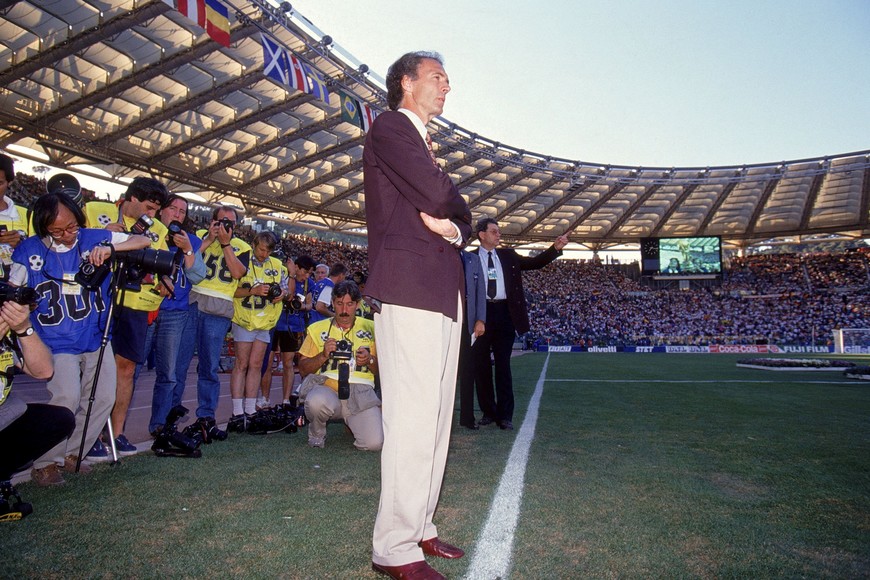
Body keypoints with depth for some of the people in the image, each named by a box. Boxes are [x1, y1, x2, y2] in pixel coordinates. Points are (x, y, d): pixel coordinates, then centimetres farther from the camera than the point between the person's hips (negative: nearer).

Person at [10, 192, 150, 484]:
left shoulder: (95, 239, -3)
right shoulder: (28, 250, -4)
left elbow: (142, 241, -6)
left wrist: (110, 248, -24)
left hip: (96, 338, 3)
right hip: (57, 343, -3)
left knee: (104, 398, 2)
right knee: (67, 397, -21)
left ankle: (72, 452, 23)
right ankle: (44, 462, 0)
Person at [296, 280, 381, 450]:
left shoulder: (370, 328, 14)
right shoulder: (317, 329, 14)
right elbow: (303, 370, 11)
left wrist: (370, 360, -7)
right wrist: (323, 355, -7)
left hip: (360, 392, 1)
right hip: (326, 386, -1)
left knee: (374, 443, -21)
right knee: (317, 402, -38)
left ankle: (351, 422, 16)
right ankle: (316, 434, -1)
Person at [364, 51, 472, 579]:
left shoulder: (423, 146, 28)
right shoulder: (389, 128, 1)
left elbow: (464, 221, 22)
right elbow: (438, 195, -16)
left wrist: (453, 227, -1)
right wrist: (452, 209, 7)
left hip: (444, 293, 9)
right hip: (409, 288, -9)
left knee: (436, 418, 10)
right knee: (414, 418, -10)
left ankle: (419, 527, 20)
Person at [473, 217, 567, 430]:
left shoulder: (508, 256, 13)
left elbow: (535, 262, 11)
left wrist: (555, 247, -2)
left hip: (504, 314, 2)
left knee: (503, 365, 2)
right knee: (482, 365, 5)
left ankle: (505, 415, 6)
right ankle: (488, 412, 18)